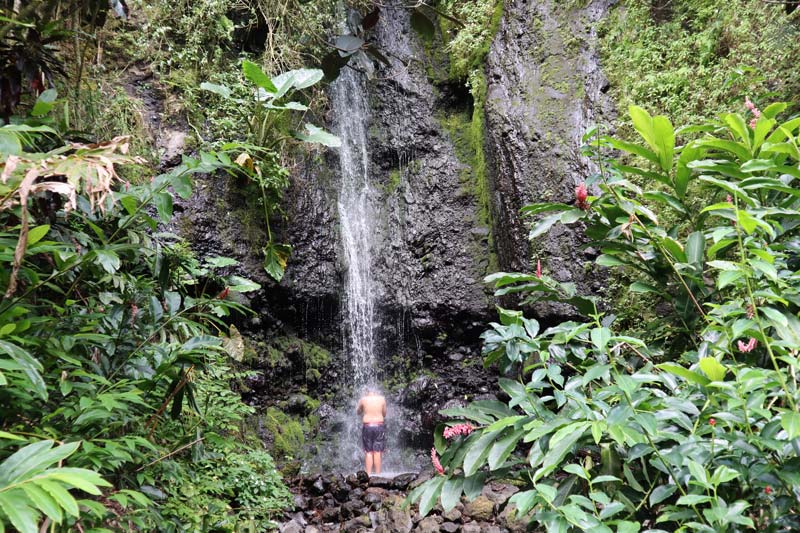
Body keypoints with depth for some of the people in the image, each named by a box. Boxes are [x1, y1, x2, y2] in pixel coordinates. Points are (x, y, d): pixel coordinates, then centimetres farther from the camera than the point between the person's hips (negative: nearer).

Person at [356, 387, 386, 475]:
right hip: (379, 426, 0)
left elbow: (357, 412, 15)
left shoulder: (363, 399, 1)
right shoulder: (382, 399, 3)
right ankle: (378, 475, 1)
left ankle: (368, 475, 3)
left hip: (367, 426, 0)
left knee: (368, 452, 5)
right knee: (377, 452, 1)